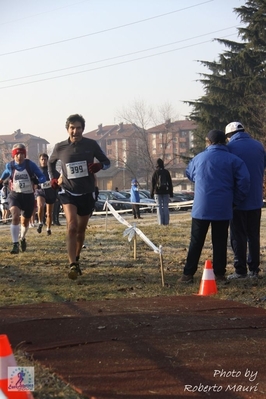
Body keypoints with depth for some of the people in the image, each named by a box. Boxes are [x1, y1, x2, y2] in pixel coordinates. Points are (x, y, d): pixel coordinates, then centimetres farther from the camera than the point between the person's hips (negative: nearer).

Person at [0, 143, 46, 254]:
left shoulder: (30, 164, -11)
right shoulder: (10, 166, -5)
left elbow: (42, 177, -10)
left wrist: (36, 181, -28)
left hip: (28, 196, 1)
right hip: (15, 195, -1)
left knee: (25, 221, 17)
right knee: (15, 216, -26)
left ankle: (23, 238, 48)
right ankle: (15, 244, -25)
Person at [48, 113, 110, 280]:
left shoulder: (91, 145, -5)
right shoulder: (60, 148, -2)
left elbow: (107, 162, 5)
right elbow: (51, 162, 19)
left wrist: (98, 166, -18)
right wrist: (54, 179, 4)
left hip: (87, 193, 1)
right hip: (68, 192, -1)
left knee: (81, 230, 13)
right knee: (72, 226, -22)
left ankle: (76, 259, 37)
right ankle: (73, 265, -25)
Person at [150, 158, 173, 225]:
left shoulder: (155, 173, -3)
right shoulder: (166, 172, 2)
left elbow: (153, 184, -2)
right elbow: (170, 183, 4)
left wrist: (152, 193, 4)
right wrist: (171, 193, 10)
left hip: (157, 192, -2)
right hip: (165, 192, 2)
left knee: (159, 207, 0)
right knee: (165, 207, 4)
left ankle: (160, 222, -5)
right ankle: (166, 222, 0)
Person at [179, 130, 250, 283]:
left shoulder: (199, 158, 7)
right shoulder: (233, 160, -2)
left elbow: (189, 174, 25)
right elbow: (244, 180, -13)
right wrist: (236, 200, -1)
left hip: (201, 207, 1)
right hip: (223, 208, -1)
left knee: (196, 241, 6)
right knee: (220, 241, 8)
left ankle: (188, 273, 3)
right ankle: (219, 273, 8)